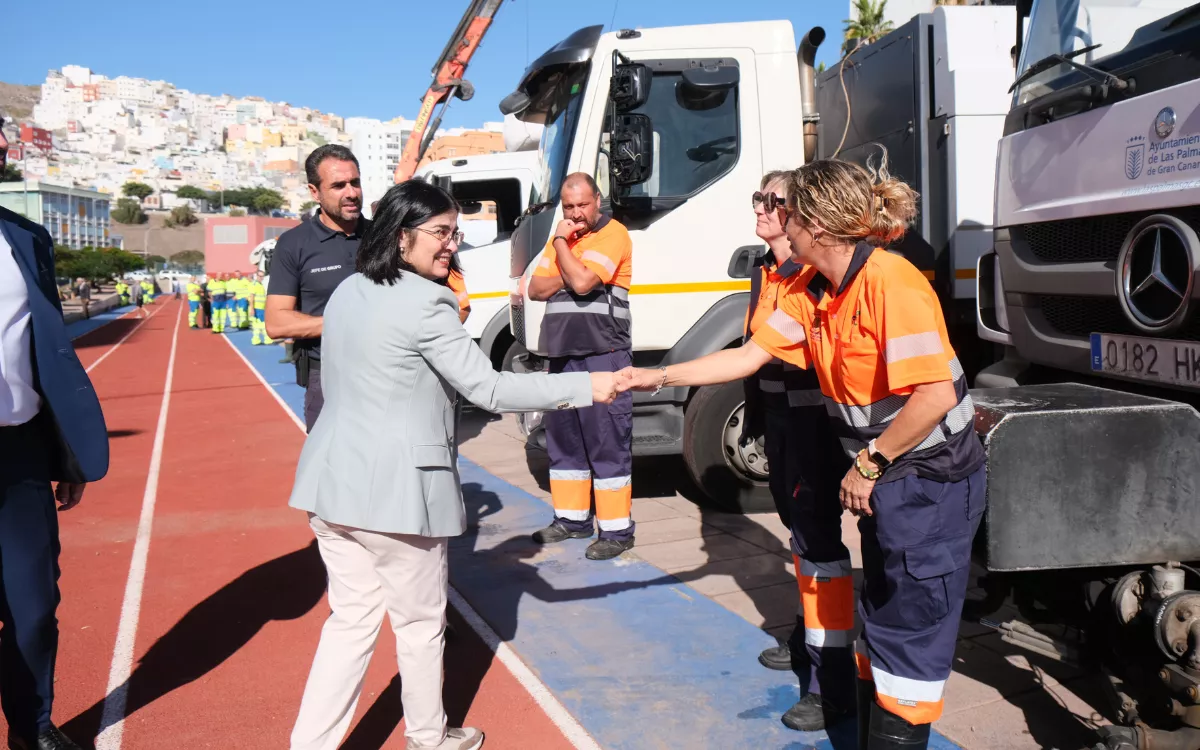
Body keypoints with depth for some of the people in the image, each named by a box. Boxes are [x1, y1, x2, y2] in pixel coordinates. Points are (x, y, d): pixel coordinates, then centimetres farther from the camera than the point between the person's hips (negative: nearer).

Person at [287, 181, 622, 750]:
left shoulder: (347, 293, 10)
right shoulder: (424, 304, -16)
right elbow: (488, 389, -18)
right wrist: (585, 386, -14)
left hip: (335, 479, 8)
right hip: (395, 488, -8)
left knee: (351, 619, 14)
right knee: (420, 623, 12)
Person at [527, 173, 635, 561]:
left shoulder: (613, 234, -6)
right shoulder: (562, 240, 19)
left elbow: (582, 281, -19)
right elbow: (536, 288, 11)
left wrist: (561, 243, -5)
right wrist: (567, 277, -7)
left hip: (603, 355, -8)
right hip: (562, 355, 8)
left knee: (608, 443, -6)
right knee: (563, 439, 13)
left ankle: (617, 529, -1)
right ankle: (572, 518, 25)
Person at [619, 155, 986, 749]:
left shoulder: (890, 283, -24)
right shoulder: (809, 290, 3)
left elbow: (936, 394, -28)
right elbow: (749, 356, 8)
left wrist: (868, 463, -18)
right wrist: (659, 378, 4)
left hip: (931, 481, -9)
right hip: (884, 479, 9)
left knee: (911, 628, 1)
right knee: (879, 617, 19)